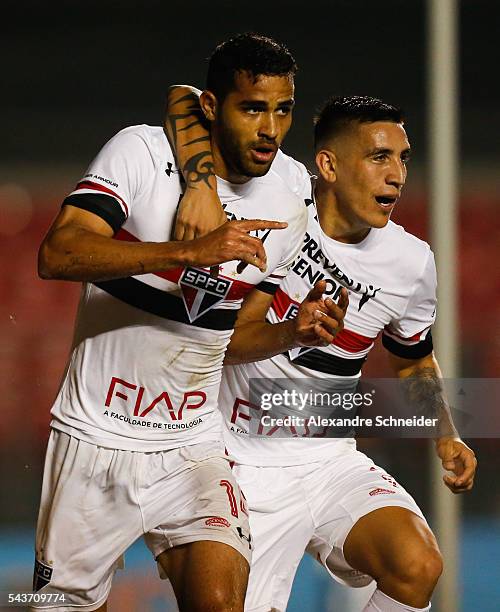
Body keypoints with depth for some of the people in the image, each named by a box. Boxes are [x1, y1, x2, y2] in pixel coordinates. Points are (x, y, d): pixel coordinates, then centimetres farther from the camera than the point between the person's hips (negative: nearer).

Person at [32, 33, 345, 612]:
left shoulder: (285, 213, 4)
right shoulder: (141, 152, -9)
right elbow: (56, 255, -24)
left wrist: (294, 329, -7)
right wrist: (191, 251, -32)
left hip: (191, 446, 3)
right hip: (95, 435, -2)